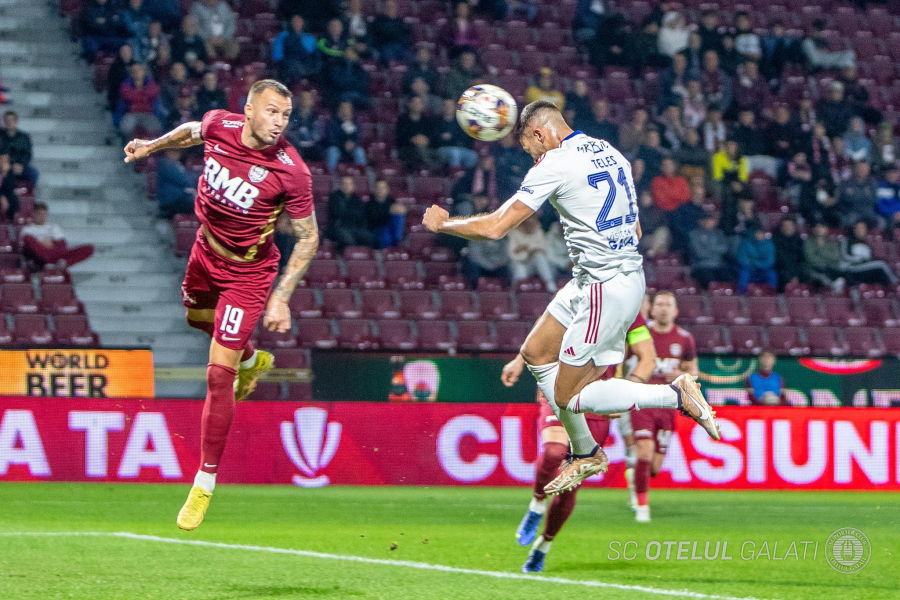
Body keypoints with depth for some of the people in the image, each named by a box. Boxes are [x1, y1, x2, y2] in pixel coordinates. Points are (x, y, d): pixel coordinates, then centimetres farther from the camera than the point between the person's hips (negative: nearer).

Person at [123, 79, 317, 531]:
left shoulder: (291, 172, -29)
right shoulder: (219, 126, -17)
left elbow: (308, 238, -17)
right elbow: (193, 131, 11)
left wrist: (281, 298, -21)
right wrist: (152, 145, 21)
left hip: (247, 272, -6)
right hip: (207, 250, 6)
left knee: (218, 376, -9)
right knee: (198, 317, 34)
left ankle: (205, 483, 3)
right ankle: (251, 361, 66)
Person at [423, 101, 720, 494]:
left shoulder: (555, 164, -14)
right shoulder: (610, 154, 12)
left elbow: (495, 227, -13)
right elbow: (633, 228, 20)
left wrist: (441, 223, 3)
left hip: (605, 290, -10)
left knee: (567, 396, -2)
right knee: (536, 353, 16)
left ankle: (676, 395, -5)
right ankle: (585, 454, 24)